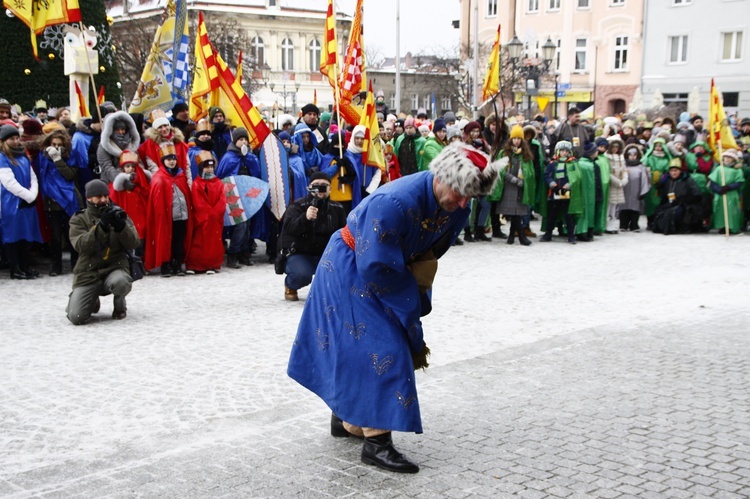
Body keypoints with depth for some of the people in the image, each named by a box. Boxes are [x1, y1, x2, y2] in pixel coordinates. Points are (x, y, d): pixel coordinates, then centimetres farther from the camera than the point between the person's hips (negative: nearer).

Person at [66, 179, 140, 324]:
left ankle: (120, 304, 1)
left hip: (115, 267, 0)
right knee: (76, 317, -16)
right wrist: (101, 226, -24)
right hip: (88, 272, 0)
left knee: (120, 282, -38)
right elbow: (81, 245, -14)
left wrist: (120, 225, -19)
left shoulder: (117, 214, 8)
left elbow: (134, 243, -3)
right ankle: (92, 302, 22)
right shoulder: (79, 219, 5)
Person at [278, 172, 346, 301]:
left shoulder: (337, 208, 5)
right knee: (302, 275, -34)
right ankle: (290, 287, 5)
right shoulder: (297, 206, -8)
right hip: (299, 253, -4)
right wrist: (305, 218, -43)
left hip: (325, 254, 4)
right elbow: (289, 228, -25)